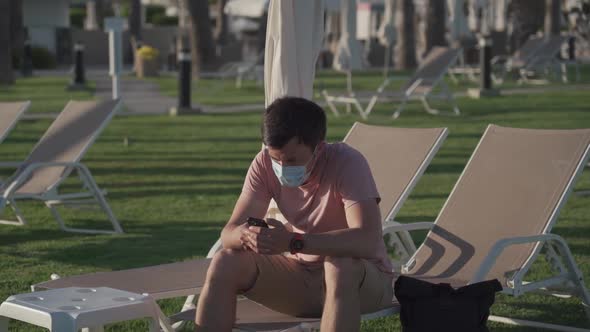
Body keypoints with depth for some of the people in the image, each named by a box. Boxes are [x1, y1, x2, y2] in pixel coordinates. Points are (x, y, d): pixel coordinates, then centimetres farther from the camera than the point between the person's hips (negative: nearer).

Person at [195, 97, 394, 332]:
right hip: (300, 272, 4)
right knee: (225, 264, -18)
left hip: (357, 278, -4)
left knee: (339, 266, -38)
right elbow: (228, 233, -12)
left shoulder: (347, 163, -23)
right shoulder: (265, 164, -9)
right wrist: (245, 235, -37)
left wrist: (294, 241, -45)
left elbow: (368, 240, -36)